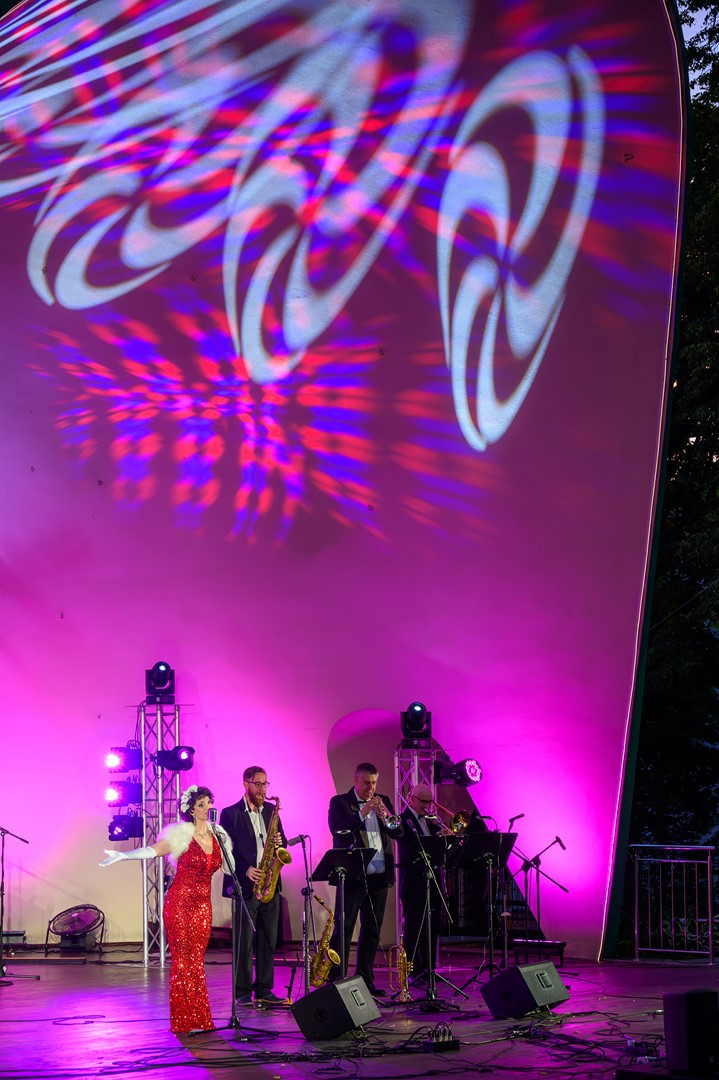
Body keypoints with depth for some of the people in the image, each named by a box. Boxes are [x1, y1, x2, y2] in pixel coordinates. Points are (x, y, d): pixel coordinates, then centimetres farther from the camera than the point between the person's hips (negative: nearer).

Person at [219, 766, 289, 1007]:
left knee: (268, 940, 6)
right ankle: (243, 992, 2)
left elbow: (281, 842, 19)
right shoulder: (230, 814, -2)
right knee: (244, 941, -3)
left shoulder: (271, 811, 14)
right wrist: (245, 870, -17)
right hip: (245, 886, -5)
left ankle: (264, 991, 13)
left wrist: (279, 842, -4)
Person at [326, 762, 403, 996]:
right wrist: (362, 813, -21)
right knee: (343, 930, -6)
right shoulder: (339, 802, 0)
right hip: (353, 876, -5)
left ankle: (365, 980, 16)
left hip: (379, 877, 5)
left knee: (372, 931, 9)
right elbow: (338, 830, -15)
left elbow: (398, 832, 7)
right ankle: (334, 980, -5)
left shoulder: (383, 801, 14)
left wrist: (386, 816, -12)